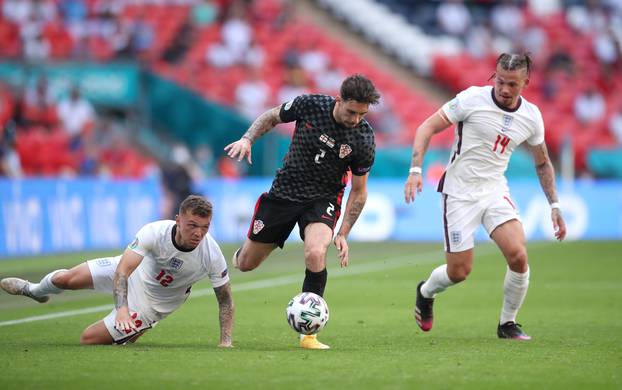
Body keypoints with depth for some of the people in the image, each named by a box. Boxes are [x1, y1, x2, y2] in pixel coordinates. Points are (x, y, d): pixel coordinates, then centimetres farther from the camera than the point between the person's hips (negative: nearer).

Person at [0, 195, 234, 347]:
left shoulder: (212, 256, -31)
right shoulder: (155, 232, -33)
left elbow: (225, 300, -17)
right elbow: (123, 270, -34)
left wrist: (226, 341, -26)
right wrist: (121, 308, -49)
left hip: (151, 304, -1)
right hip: (134, 271, 1)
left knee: (89, 339, -7)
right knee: (65, 279, -3)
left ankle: (134, 333, 28)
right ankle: (35, 291, 37)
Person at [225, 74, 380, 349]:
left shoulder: (364, 139, -16)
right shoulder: (309, 105, -16)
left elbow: (359, 191, -5)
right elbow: (272, 117, 4)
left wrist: (343, 234, -10)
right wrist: (247, 139, -12)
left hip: (323, 200, -2)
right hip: (285, 192, 2)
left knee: (315, 254, -32)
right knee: (245, 264, 9)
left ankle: (307, 333, -19)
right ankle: (241, 253, 51)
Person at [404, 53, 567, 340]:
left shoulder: (531, 116, -1)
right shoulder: (472, 99, -14)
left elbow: (542, 163, 15)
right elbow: (428, 127, -11)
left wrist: (554, 205, 11)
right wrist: (416, 170, -22)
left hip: (496, 192, 3)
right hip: (460, 193, -3)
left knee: (518, 256, -18)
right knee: (459, 271, -2)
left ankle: (507, 324, 4)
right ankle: (426, 292, 35)